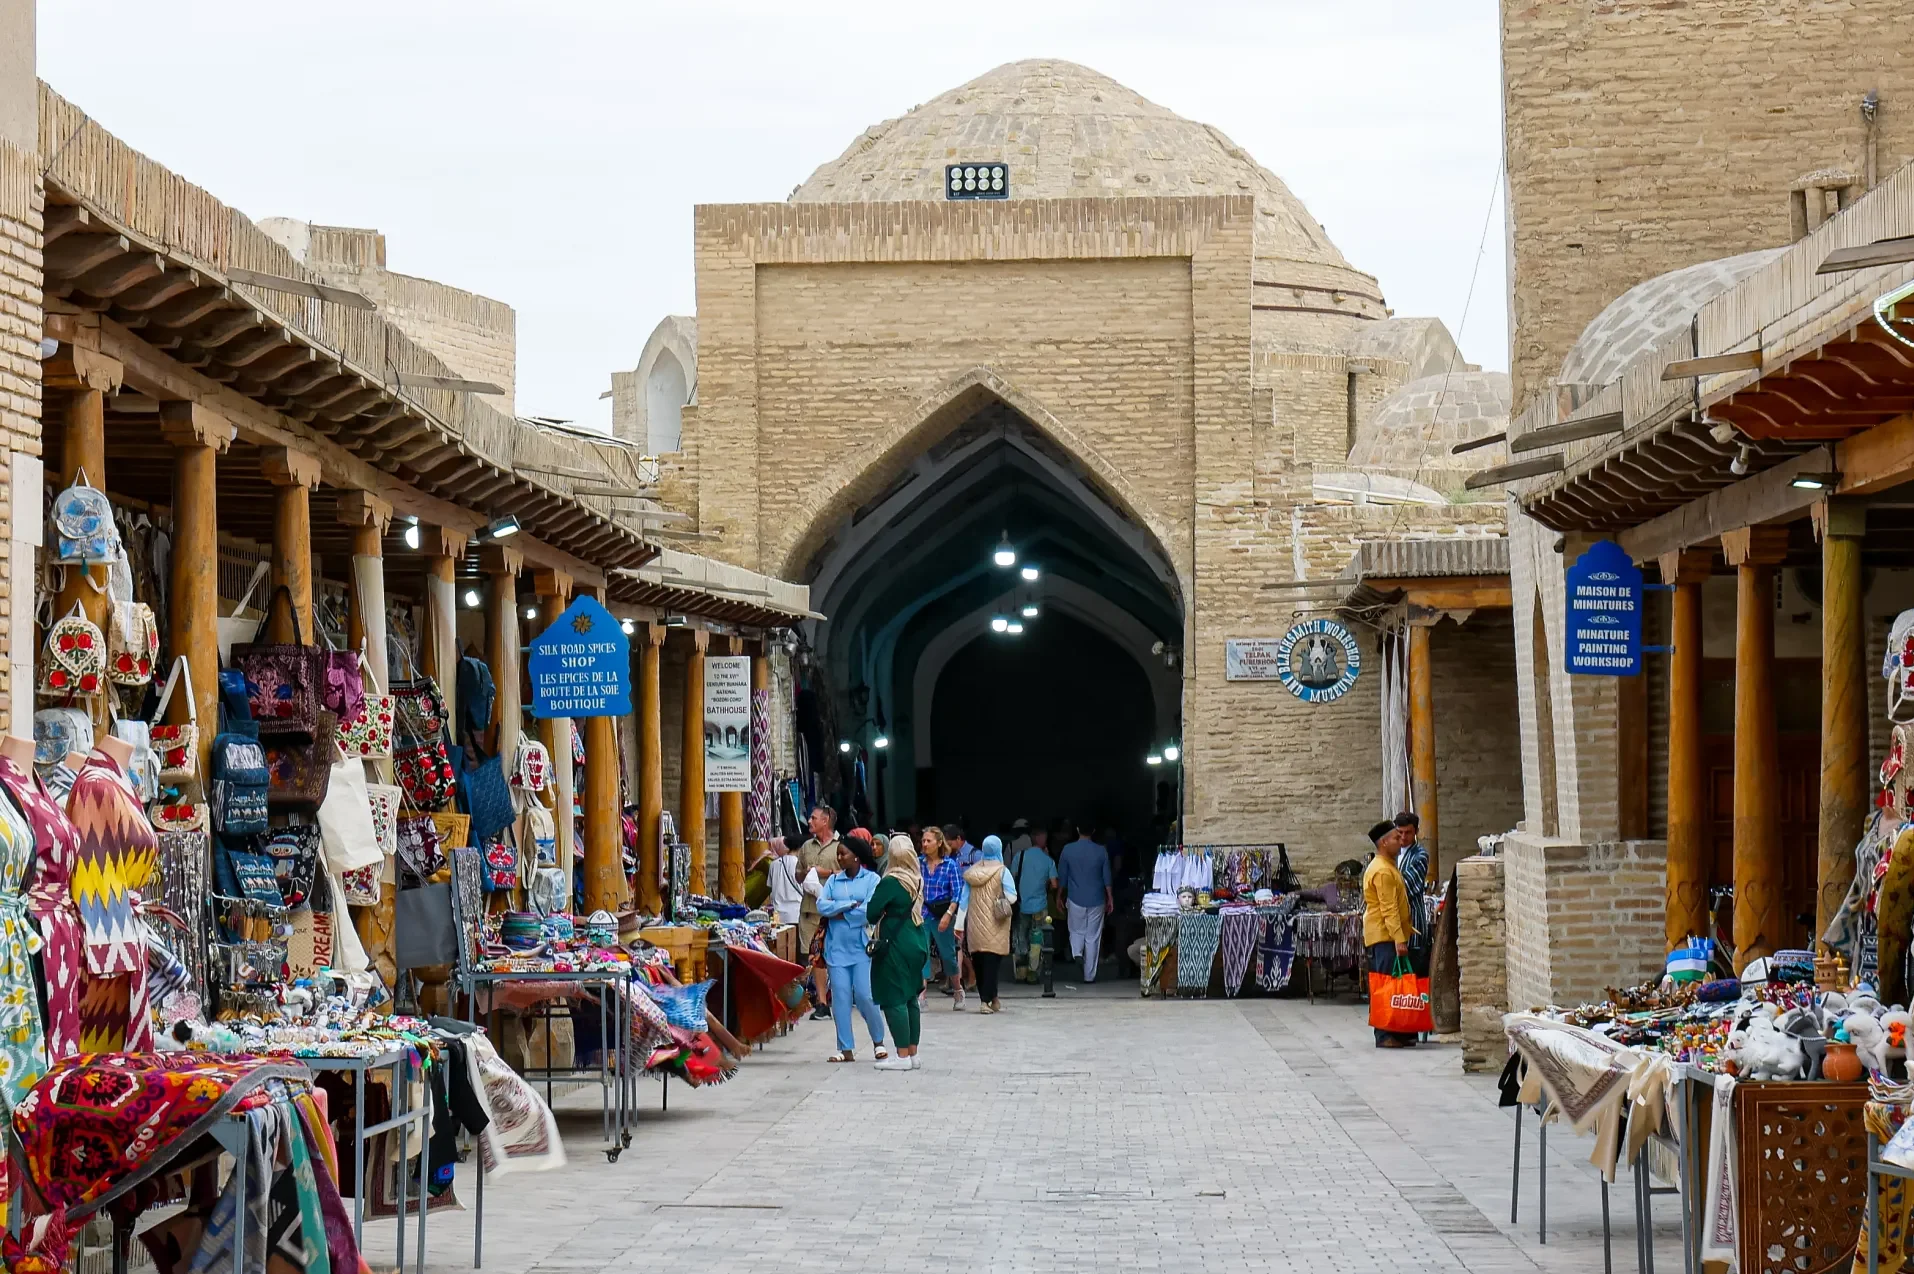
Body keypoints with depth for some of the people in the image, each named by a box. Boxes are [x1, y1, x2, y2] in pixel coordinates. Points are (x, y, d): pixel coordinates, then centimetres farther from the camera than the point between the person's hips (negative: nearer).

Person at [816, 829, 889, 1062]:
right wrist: (851, 904, -11)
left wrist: (840, 913, -7)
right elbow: (822, 906, -3)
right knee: (840, 997, 0)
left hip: (862, 946, -4)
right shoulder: (833, 880, 11)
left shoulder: (871, 879, -1)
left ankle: (878, 1041, 14)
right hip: (837, 947, 4)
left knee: (865, 995, -8)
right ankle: (846, 1049, 6)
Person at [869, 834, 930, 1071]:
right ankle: (912, 1053, 18)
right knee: (910, 998, 14)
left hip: (896, 946, -8)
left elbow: (871, 913, -15)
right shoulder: (918, 882, 6)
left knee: (894, 1000, -4)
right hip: (918, 942, 8)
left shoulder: (890, 882, -15)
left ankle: (903, 1056, -7)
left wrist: (876, 919, 6)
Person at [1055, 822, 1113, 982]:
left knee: (1076, 931, 18)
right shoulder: (1101, 851, -5)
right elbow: (1107, 878, 0)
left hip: (1076, 900, 0)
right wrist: (1110, 899, 11)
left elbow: (1062, 877, 1)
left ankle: (1076, 953, -12)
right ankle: (1089, 975, 9)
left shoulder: (1068, 850, -6)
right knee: (1093, 937, 7)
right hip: (1096, 901, 0)